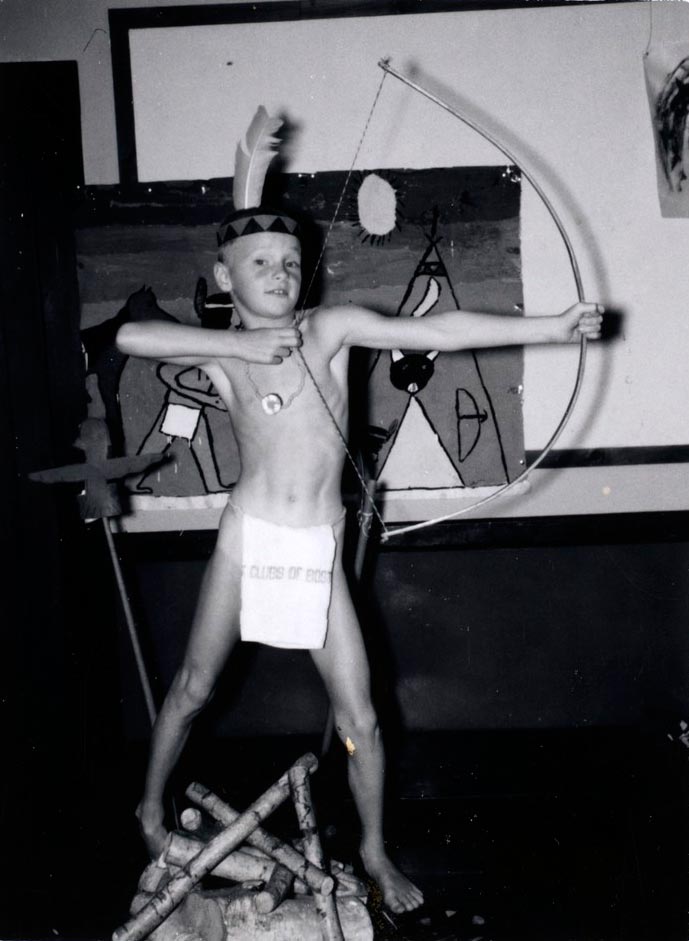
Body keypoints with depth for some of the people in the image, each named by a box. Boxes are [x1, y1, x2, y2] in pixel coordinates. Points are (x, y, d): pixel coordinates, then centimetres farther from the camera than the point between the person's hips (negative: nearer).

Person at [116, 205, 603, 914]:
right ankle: (151, 807, 41)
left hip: (320, 549, 0)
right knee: (193, 689, 14)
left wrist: (551, 327, -17)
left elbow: (438, 331, -10)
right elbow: (130, 336, -15)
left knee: (358, 717, 5)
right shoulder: (222, 353, 1)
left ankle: (374, 851, 28)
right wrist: (240, 344, -17)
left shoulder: (330, 328, -1)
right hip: (248, 534, 0)